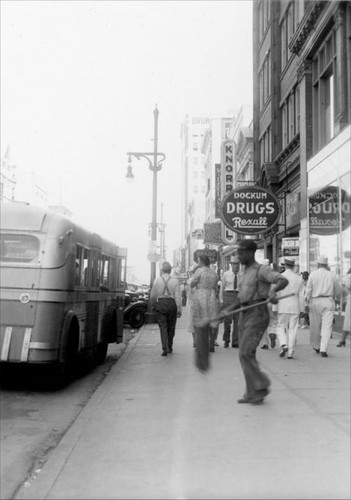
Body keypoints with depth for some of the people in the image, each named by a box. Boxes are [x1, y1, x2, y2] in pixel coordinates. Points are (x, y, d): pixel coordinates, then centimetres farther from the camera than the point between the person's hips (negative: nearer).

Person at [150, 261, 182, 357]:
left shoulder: (157, 280, -1)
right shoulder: (175, 281, -3)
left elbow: (152, 295, 4)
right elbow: (178, 296, -6)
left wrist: (153, 305, 21)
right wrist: (179, 309, -2)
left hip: (160, 304, 0)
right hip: (172, 304, 1)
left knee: (163, 327, 1)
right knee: (171, 327, 14)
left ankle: (165, 348, -11)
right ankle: (170, 347, 25)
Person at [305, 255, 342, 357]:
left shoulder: (313, 274, -1)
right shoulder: (331, 275, 6)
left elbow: (309, 289, -7)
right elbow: (338, 290, 17)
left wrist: (307, 302, -1)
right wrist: (337, 298, 37)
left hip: (315, 302, 0)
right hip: (328, 302, 0)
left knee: (315, 326, 14)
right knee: (327, 326, -2)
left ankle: (316, 346, 31)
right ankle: (323, 350, -12)